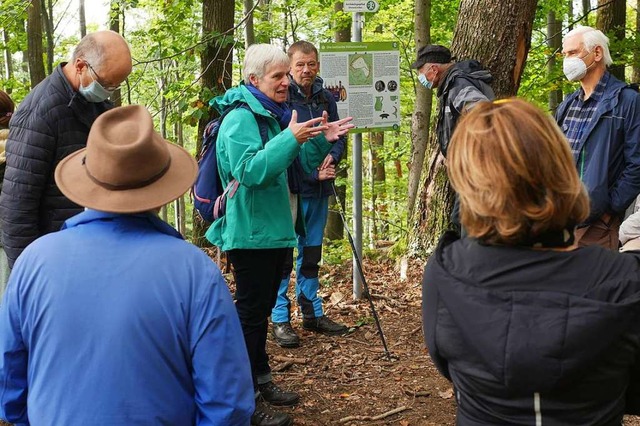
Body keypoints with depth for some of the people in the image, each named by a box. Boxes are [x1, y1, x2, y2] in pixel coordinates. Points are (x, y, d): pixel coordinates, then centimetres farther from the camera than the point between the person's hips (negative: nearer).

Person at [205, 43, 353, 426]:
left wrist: (321, 141, 1)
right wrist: (291, 138, -33)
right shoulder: (240, 118, -15)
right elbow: (250, 170, -29)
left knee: (262, 309, 18)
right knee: (250, 313, -2)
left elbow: (297, 167, 17)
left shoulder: (276, 115, 13)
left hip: (276, 229, 9)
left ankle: (261, 380, 31)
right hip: (251, 233, -9)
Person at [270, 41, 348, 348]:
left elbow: (338, 137, 14)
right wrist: (312, 172, -16)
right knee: (283, 252, -1)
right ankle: (280, 320, 8)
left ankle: (312, 313, 27)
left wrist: (331, 158, -7)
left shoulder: (325, 98, 9)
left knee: (311, 253, 16)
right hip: (288, 187, -6)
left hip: (319, 189, 6)